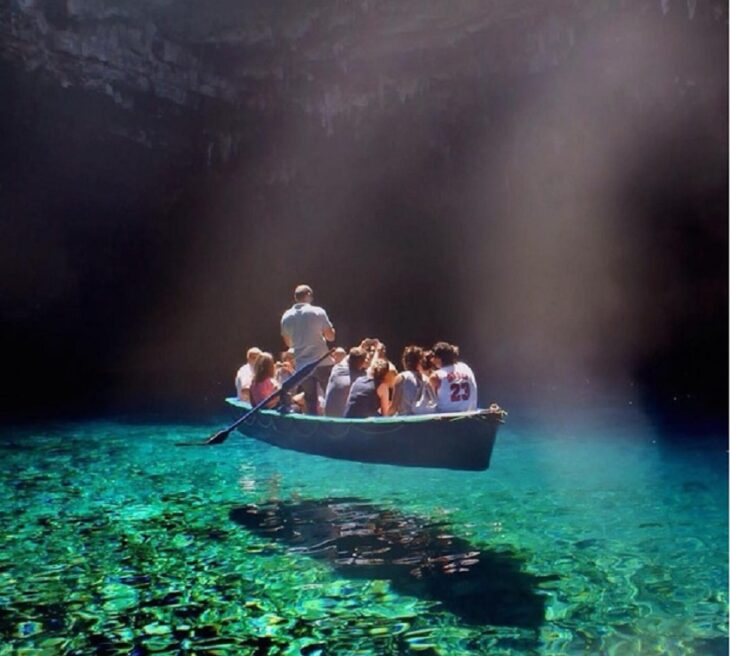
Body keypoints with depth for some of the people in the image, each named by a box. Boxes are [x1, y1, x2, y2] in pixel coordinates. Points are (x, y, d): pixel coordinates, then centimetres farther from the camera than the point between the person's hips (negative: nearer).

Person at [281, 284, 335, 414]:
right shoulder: (318, 312, -8)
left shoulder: (286, 316, 4)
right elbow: (331, 336, -5)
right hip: (322, 363, -3)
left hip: (302, 365, 3)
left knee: (310, 402, 9)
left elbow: (288, 343, 13)